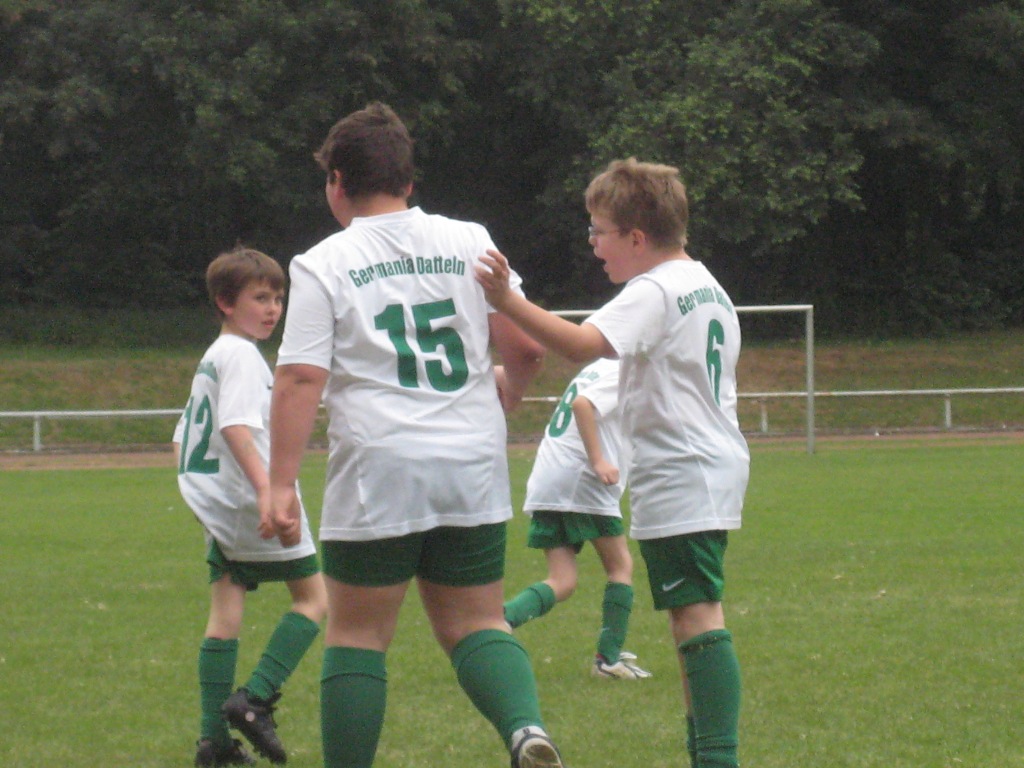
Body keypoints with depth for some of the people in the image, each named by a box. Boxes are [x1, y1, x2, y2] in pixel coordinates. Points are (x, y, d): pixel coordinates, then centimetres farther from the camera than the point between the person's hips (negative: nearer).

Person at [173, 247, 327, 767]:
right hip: (249, 503, -9)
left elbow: (181, 439, 24)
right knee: (314, 597, 1)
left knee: (224, 612, 6)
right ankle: (255, 699, -11)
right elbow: (236, 427, -25)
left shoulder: (210, 359, 19)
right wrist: (267, 490, -34)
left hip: (218, 509, 9)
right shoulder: (241, 355, -11)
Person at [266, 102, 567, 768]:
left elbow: (301, 378, -8)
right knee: (476, 623, 10)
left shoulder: (322, 265, 0)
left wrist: (281, 484, -8)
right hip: (475, 466, 3)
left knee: (357, 636, 7)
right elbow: (527, 347, 6)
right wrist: (506, 392, 27)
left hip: (377, 473, -3)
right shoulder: (469, 242, 7)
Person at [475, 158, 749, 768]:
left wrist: (507, 302, -35)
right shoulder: (709, 288, 17)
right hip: (717, 465, 11)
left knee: (697, 614, -15)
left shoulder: (654, 293, -14)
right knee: (695, 613, 16)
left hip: (679, 481, -11)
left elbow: (584, 344, -30)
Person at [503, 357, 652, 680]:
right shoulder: (620, 373, -5)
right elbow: (583, 404, -20)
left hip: (544, 486, 8)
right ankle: (609, 657, 4)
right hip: (581, 482, -8)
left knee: (562, 583, 4)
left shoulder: (596, 369, 23)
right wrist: (598, 461, -23)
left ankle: (504, 617, -21)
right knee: (621, 566, 8)